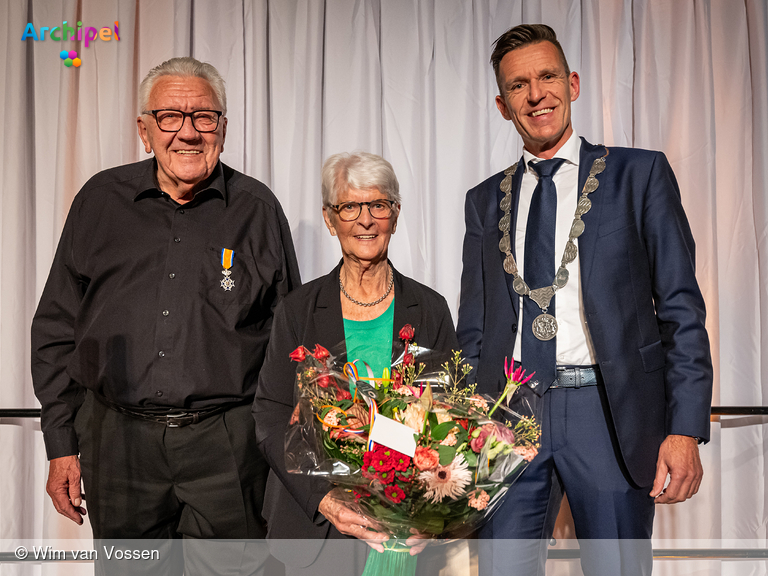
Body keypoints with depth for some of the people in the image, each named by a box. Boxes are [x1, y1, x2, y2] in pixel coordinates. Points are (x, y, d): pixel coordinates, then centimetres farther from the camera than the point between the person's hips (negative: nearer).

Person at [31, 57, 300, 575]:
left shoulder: (257, 208, 2)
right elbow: (57, 329, 10)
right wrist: (62, 444, 6)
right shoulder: (100, 201, 6)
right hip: (118, 440, 2)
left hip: (227, 451, -1)